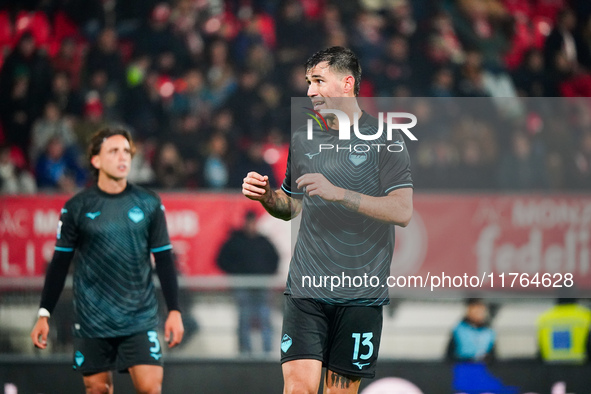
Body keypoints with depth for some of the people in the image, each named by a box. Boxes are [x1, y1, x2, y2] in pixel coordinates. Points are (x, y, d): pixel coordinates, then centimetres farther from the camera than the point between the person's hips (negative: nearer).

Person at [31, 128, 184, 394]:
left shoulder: (149, 204, 3)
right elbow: (59, 264, 4)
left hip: (141, 319, 0)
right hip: (92, 322, 0)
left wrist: (174, 311, 2)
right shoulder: (77, 208, 0)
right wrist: (44, 315, -1)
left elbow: (164, 260, 7)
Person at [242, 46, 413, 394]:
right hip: (306, 288, 2)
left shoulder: (384, 139, -2)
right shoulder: (303, 139, 11)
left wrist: (338, 193, -19)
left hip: (361, 296, -2)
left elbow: (403, 211, -12)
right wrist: (266, 196, 1)